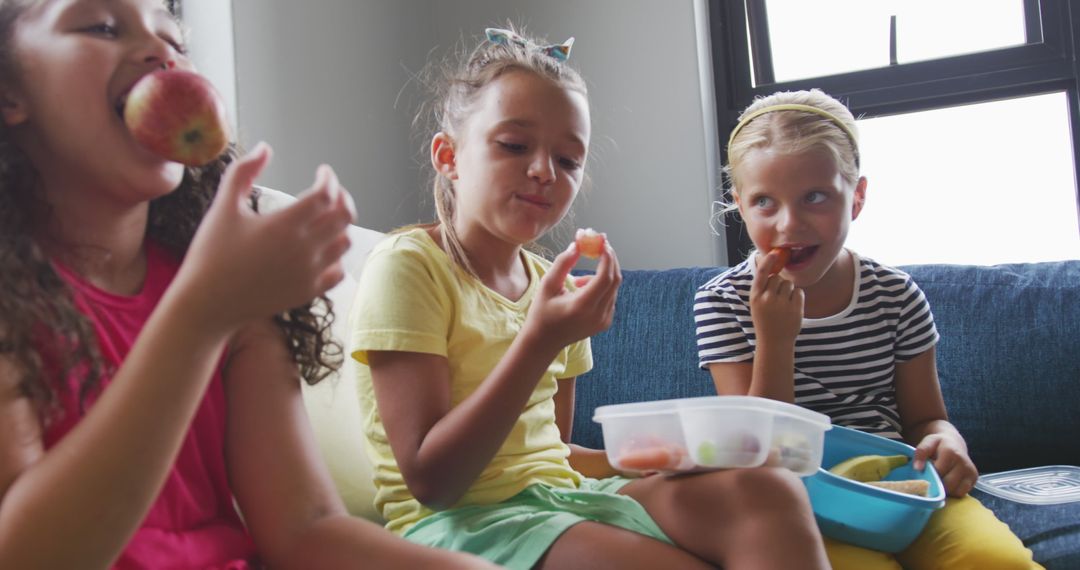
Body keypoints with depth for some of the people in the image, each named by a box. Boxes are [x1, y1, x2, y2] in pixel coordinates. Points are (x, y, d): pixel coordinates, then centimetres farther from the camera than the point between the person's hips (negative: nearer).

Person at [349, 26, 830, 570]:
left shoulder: (553, 283, 11)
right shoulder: (407, 265, -10)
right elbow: (430, 479, -16)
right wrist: (539, 341, -24)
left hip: (560, 493, 7)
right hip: (458, 520, -7)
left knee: (770, 490, -17)